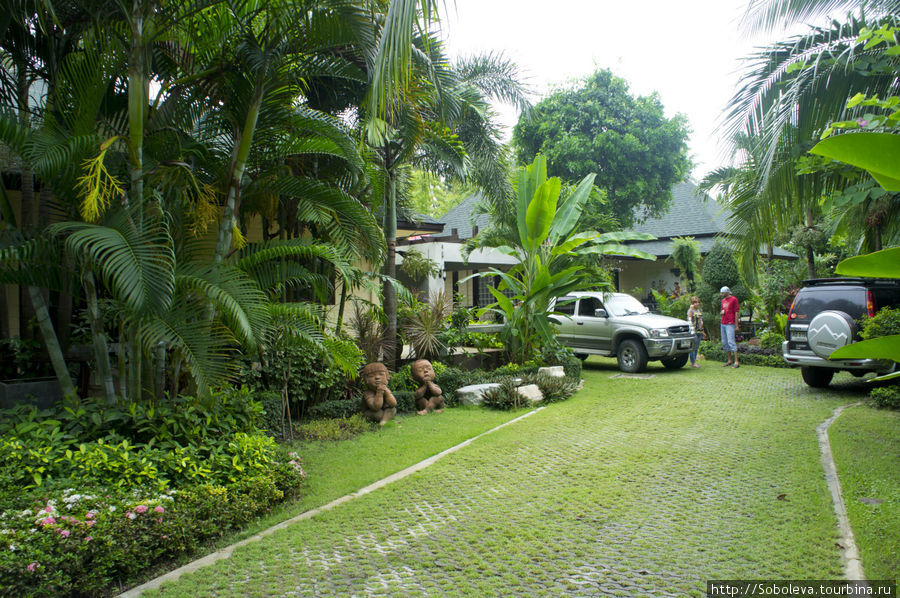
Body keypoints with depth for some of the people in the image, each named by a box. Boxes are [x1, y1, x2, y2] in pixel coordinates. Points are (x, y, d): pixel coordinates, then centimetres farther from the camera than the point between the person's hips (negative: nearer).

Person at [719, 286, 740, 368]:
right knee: (724, 343, 8)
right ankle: (729, 360, 16)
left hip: (730, 324, -8)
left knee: (731, 341, -14)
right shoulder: (723, 300, 17)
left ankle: (736, 362, -14)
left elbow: (736, 312, -7)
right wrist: (721, 312, 0)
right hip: (723, 324, 8)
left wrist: (736, 325, -11)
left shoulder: (733, 299, -5)